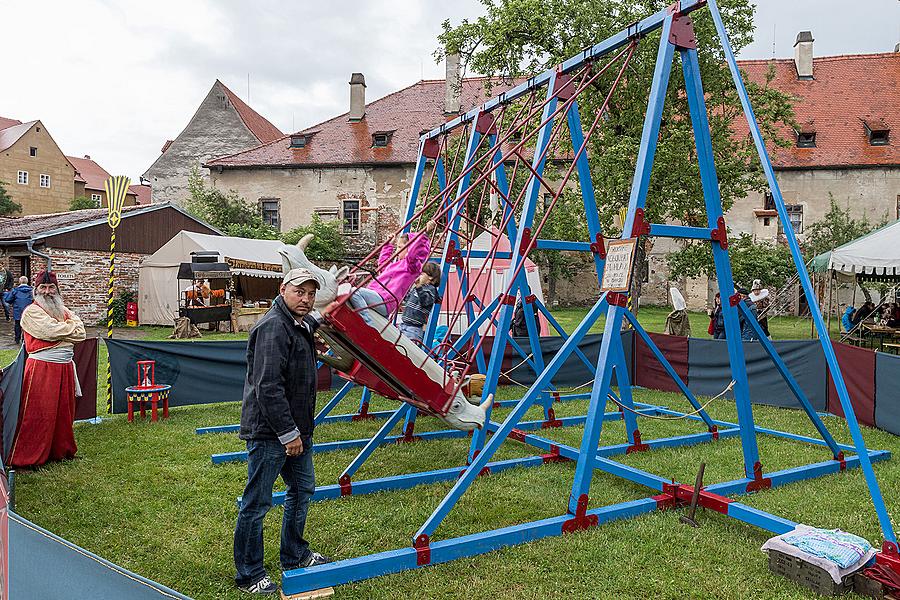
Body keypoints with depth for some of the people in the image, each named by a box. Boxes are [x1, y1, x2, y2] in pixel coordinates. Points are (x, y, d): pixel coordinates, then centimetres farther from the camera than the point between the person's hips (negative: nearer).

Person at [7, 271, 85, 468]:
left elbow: (81, 333, 3)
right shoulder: (31, 312, -5)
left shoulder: (63, 310, 15)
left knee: (63, 411, 13)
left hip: (65, 367, 6)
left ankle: (61, 449, 26)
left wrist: (61, 329, -11)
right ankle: (27, 457, 7)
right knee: (38, 414, -3)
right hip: (41, 368, -6)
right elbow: (50, 331, -19)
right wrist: (70, 328, -3)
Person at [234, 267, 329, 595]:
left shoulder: (302, 325, 11)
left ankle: (295, 556, 38)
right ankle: (249, 576, 18)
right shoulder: (273, 328, -20)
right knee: (257, 503, 3)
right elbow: (268, 387, -26)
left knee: (303, 489, 21)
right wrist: (288, 433, -23)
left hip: (295, 430, 11)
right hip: (268, 433, -10)